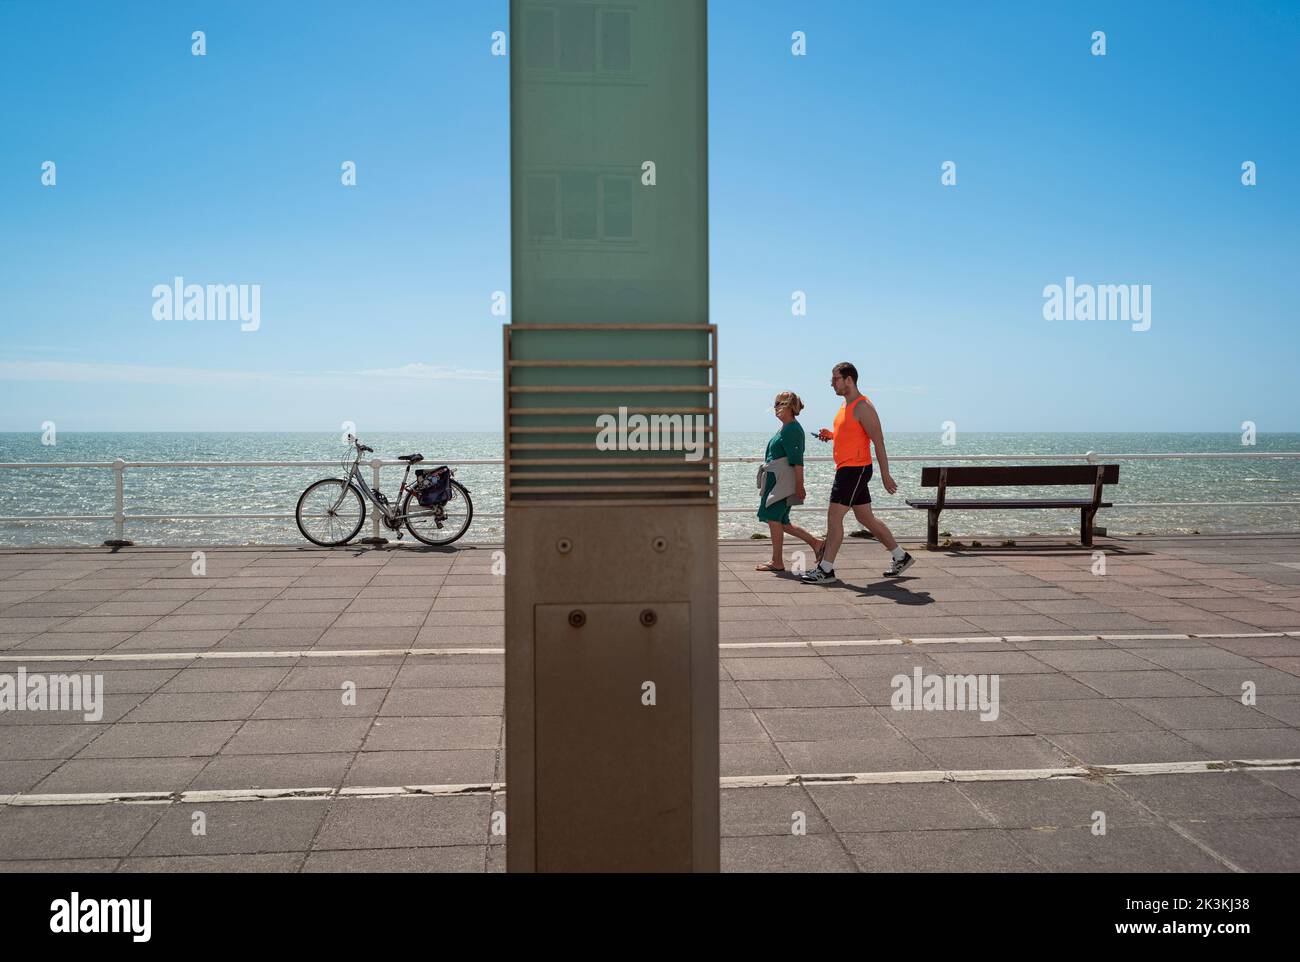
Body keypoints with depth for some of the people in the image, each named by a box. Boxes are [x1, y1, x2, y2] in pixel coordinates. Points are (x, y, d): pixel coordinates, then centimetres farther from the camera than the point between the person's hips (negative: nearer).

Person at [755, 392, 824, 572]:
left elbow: (797, 461, -19)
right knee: (781, 522, 12)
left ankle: (777, 562, 3)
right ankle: (815, 542, 17)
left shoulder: (792, 429, -14)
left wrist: (799, 486, -22)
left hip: (783, 481, -10)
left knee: (774, 518, -4)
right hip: (776, 480, 10)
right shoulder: (786, 428, 17)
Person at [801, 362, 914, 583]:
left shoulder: (863, 407, -14)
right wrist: (830, 435, 7)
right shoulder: (846, 405, 15)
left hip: (855, 469, -10)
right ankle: (901, 557, 25)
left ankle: (826, 570, -5)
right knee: (866, 518, 15)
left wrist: (885, 475, -18)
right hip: (846, 468, 10)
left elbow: (878, 442, -16)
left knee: (834, 517, -10)